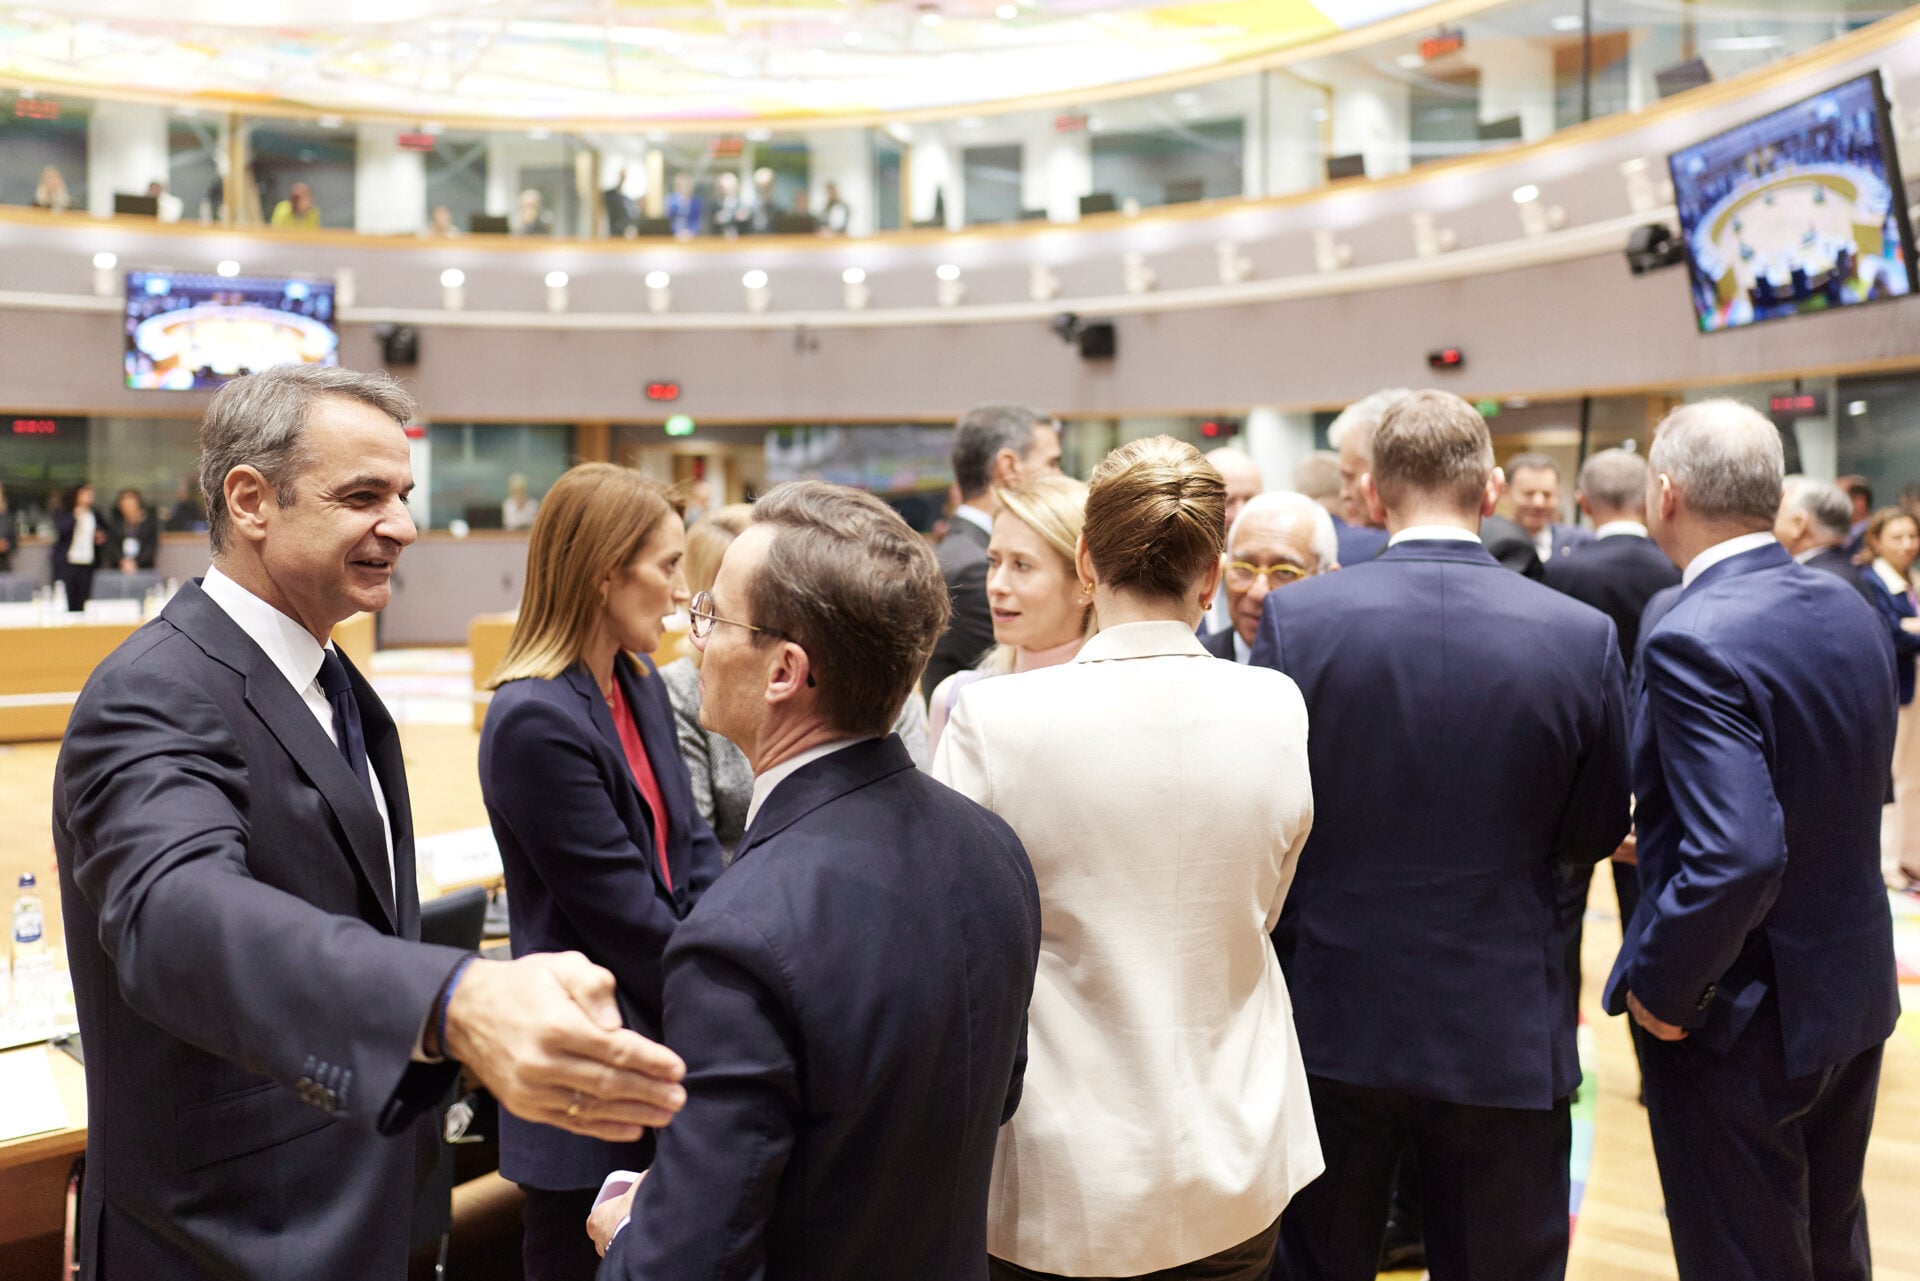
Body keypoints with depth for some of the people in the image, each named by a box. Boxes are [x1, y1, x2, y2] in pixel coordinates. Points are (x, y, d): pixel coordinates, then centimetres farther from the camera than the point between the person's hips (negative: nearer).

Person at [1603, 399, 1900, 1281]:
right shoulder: (1850, 609, 0)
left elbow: (1736, 857, -34)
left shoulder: (1696, 640, -26)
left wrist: (1660, 986, -20)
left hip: (1742, 1018, -8)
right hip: (1855, 993, 8)